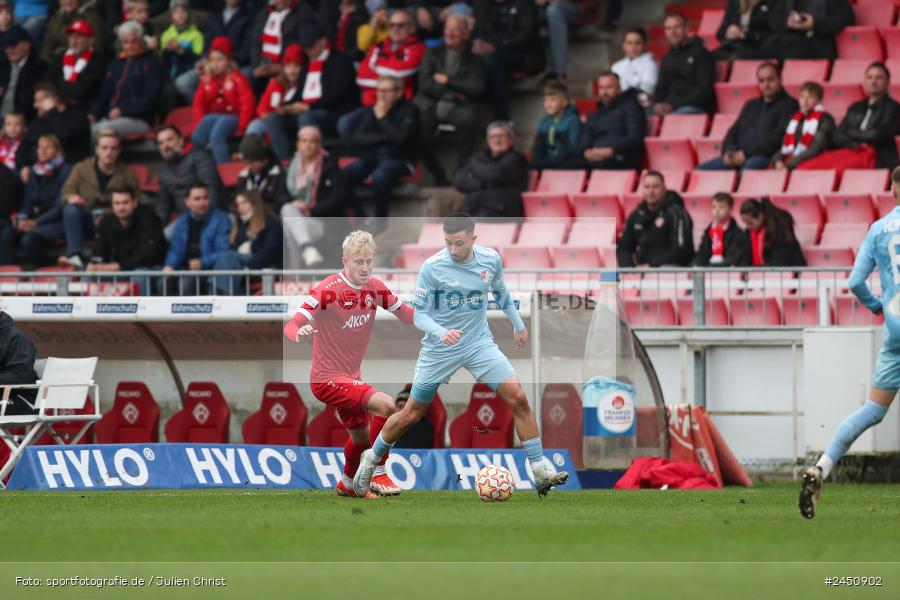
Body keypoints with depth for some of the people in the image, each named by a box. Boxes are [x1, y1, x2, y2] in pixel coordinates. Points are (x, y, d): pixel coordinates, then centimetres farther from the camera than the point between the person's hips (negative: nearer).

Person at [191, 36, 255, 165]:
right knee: (197, 138, -26)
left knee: (216, 136, -35)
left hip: (232, 116, -5)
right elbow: (199, 103, 12)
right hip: (213, 116, 5)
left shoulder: (236, 78, -4)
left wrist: (241, 127, -15)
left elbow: (247, 102, -10)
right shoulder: (206, 80, 12)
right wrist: (199, 124, -2)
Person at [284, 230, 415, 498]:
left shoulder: (376, 288, 0)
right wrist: (299, 333, -47)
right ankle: (378, 474, -13)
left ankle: (348, 484, 52)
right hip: (327, 379, -8)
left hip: (351, 379, 8)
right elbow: (291, 326, -23)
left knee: (363, 439, 24)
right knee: (386, 406, -27)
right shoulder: (328, 291, -21)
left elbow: (408, 315, 10)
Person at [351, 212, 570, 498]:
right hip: (439, 348, -2)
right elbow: (419, 314, -13)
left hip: (480, 344, 2)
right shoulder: (432, 268, -18)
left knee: (518, 398, -14)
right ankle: (371, 459, 31)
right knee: (411, 415, 6)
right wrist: (441, 332, -32)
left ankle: (540, 470, -8)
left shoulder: (491, 260, -6)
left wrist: (518, 324, 24)